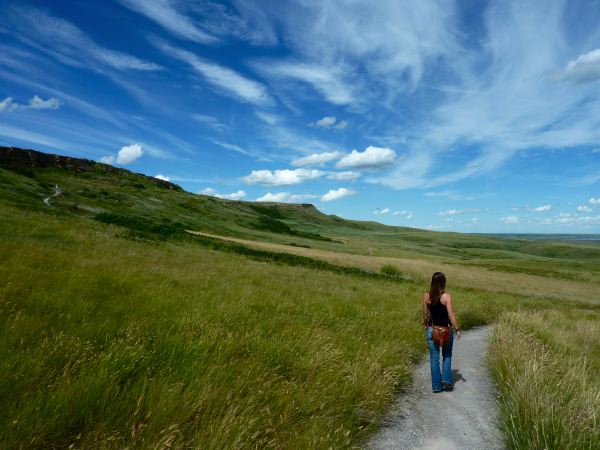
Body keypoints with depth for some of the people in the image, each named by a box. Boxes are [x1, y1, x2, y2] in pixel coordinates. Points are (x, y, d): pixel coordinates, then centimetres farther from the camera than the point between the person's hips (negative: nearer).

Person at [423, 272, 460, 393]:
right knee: (447, 356, 20)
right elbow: (451, 315, -15)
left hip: (431, 330, 2)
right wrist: (457, 329, -5)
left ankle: (436, 386, 14)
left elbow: (425, 314, 5)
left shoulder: (426, 296, -3)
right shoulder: (446, 296, -13)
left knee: (434, 358, 10)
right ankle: (446, 380, 11)